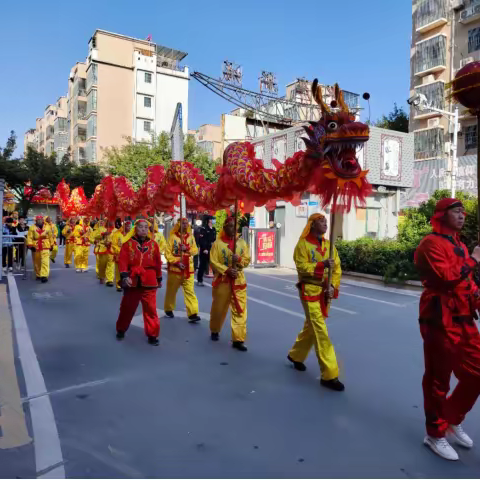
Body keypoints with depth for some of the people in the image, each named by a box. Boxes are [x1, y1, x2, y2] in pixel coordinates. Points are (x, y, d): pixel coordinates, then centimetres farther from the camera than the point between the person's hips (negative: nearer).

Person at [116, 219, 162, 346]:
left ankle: (152, 334, 12)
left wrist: (159, 279, 12)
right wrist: (124, 276, -21)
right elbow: (122, 261, -9)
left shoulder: (153, 244, 3)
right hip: (132, 281, 0)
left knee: (150, 309, 0)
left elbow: (158, 263, 8)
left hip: (149, 282, 0)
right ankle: (121, 330, 37)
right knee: (127, 308, 15)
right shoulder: (128, 243, -1)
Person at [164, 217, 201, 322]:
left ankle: (193, 313, -6)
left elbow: (195, 250, 4)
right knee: (171, 291, 12)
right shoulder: (173, 237, -5)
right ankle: (168, 309, 32)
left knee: (190, 291, -4)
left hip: (188, 269, 2)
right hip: (175, 268, -2)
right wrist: (176, 262, -16)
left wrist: (187, 248, -15)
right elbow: (168, 253, -7)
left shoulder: (191, 237, 7)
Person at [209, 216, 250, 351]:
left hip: (238, 281, 2)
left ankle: (238, 340, 1)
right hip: (222, 280, -2)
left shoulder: (242, 242, 6)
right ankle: (214, 331, 38)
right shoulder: (218, 243, -4)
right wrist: (226, 270, -19)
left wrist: (239, 259, -16)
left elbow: (247, 260, 5)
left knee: (240, 311, -4)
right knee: (218, 309, 13)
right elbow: (213, 262, -8)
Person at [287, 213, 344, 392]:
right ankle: (329, 375, -4)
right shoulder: (303, 243, -7)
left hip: (325, 291, 7)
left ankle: (296, 355, 42)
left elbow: (337, 267, 6)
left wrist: (333, 286, -8)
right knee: (320, 331, -8)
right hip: (310, 291, -7)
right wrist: (322, 264, -25)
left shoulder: (328, 244, 10)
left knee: (312, 326, 19)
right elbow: (301, 267, -16)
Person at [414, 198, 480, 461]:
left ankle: (452, 420, 36)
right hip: (441, 322, -9)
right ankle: (436, 434, 23)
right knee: (438, 380, 5)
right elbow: (446, 277, -26)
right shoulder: (432, 243, -13)